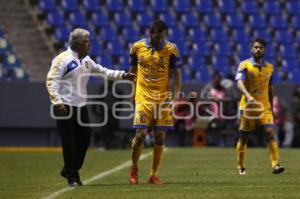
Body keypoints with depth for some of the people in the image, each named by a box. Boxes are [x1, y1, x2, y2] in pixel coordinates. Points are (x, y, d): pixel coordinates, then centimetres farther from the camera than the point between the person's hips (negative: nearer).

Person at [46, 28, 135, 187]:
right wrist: (57, 102, -24)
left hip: (81, 107, 8)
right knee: (69, 142, -5)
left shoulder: (86, 60, 12)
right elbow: (51, 81, -16)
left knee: (84, 139, 9)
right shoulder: (63, 59, -12)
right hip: (65, 108, -8)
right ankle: (72, 176, 7)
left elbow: (103, 72, 19)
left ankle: (69, 170, 26)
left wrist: (123, 75, 9)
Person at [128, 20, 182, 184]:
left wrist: (175, 97, -10)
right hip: (143, 98, 0)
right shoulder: (137, 47, 2)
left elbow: (177, 75, 0)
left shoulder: (171, 49, -2)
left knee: (160, 137, 0)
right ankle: (134, 169, 15)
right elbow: (132, 71, 14)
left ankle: (153, 174, 11)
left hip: (163, 99, 0)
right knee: (140, 135, -8)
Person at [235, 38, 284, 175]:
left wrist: (271, 106, 20)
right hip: (248, 106, -3)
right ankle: (241, 167, 20)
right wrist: (248, 96, -37)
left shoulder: (269, 67, 10)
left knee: (270, 133, -14)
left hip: (264, 107, 3)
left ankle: (275, 165, -20)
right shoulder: (245, 65, -5)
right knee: (243, 137, 5)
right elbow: (240, 82, -20)